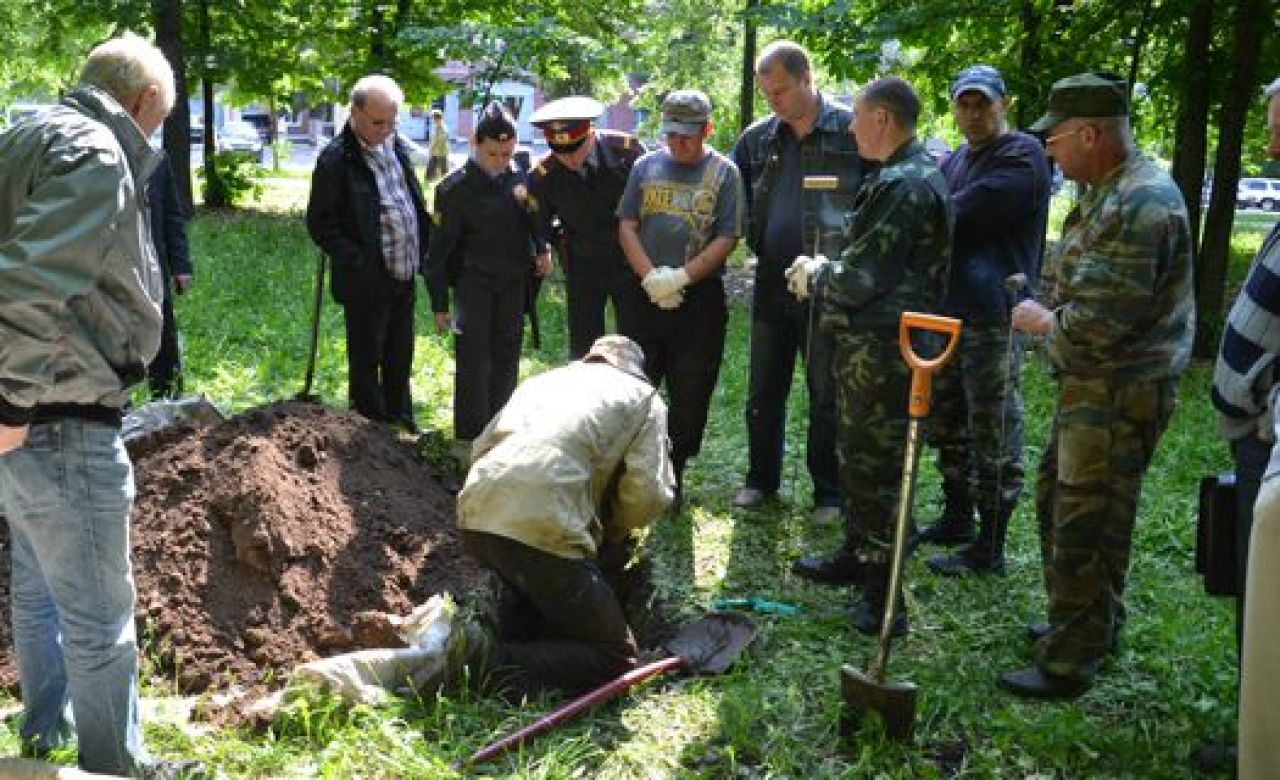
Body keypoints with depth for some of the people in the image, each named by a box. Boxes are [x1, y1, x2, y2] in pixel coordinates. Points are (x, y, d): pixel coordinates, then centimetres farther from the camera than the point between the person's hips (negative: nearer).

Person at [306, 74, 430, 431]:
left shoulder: (396, 146, 7)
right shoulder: (336, 160, -14)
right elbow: (320, 224, -14)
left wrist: (422, 250, 7)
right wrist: (359, 264, -20)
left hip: (404, 277, 7)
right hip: (367, 283, -7)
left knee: (400, 360, 20)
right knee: (366, 362, 8)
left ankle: (401, 422, 35)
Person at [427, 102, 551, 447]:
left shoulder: (520, 179, 0)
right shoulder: (455, 188, -12)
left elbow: (533, 219, 19)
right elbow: (440, 250, -8)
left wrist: (541, 250, -1)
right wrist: (439, 304, -7)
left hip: (514, 283, 4)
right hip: (473, 285, -4)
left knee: (506, 359, 12)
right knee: (474, 364, -3)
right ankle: (471, 439, 5)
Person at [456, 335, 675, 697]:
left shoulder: (543, 379, 30)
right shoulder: (644, 398, 15)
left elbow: (481, 446, 27)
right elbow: (648, 494, 1)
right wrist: (614, 529, 22)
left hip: (474, 517, 7)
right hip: (544, 528, -6)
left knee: (528, 582, 38)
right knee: (615, 655, 6)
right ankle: (495, 661, -15)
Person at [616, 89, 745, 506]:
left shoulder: (723, 172, 1)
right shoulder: (646, 167, 8)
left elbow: (727, 238, -6)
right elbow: (626, 226, 5)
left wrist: (681, 277, -15)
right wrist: (651, 277, -10)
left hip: (700, 298, -2)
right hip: (646, 295, 2)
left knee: (690, 394, 4)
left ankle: (676, 471, 17)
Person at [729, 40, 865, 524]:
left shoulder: (851, 131, -7)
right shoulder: (757, 139, 6)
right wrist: (754, 238, 7)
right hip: (772, 283, 5)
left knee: (827, 394, 6)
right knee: (763, 391, 13)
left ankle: (828, 492, 19)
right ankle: (761, 479, 29)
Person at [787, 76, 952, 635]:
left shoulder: (904, 185, -20)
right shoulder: (912, 175, 14)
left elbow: (861, 279, -22)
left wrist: (816, 274, -3)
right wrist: (823, 272, 11)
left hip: (879, 351, -10)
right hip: (870, 343, 10)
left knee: (874, 467, -3)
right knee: (857, 458, 22)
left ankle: (884, 599, 7)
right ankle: (856, 555, 38)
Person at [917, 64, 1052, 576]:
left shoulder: (1021, 155, -10)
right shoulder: (954, 162, 17)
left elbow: (964, 212, -20)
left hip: (993, 317, -9)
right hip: (947, 311, 9)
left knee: (993, 437, -2)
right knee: (948, 425, 18)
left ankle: (989, 549, 6)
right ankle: (957, 519, 34)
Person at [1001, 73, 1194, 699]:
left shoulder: (1139, 205, -22)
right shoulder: (1111, 193, 12)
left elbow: (1099, 322, -27)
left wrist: (1041, 321, -9)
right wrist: (1048, 314, 6)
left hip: (1119, 394, -11)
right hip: (1093, 385, 11)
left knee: (1084, 528, -2)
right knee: (1058, 499, 21)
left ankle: (1070, 663, 11)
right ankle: (1091, 624, 37)